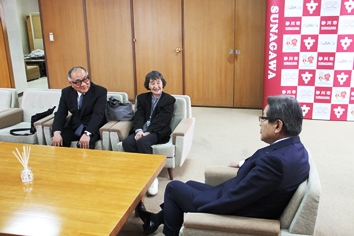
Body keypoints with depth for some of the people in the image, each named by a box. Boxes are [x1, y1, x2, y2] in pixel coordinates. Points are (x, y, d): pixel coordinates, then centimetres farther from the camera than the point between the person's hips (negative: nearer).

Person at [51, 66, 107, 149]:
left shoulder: (100, 91, -11)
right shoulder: (66, 92, 3)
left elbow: (97, 115, -20)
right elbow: (60, 114, 0)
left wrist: (87, 134, -35)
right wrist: (56, 133, -19)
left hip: (93, 128, -4)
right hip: (73, 127, 4)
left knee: (84, 145, -32)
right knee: (57, 142, -20)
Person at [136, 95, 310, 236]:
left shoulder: (276, 160, -34)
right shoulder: (295, 148, -6)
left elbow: (230, 201, -28)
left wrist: (194, 208, -15)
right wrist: (245, 165, 16)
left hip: (234, 211, -9)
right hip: (246, 201, 9)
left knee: (173, 187, 7)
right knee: (190, 185, 25)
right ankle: (155, 220, 43)